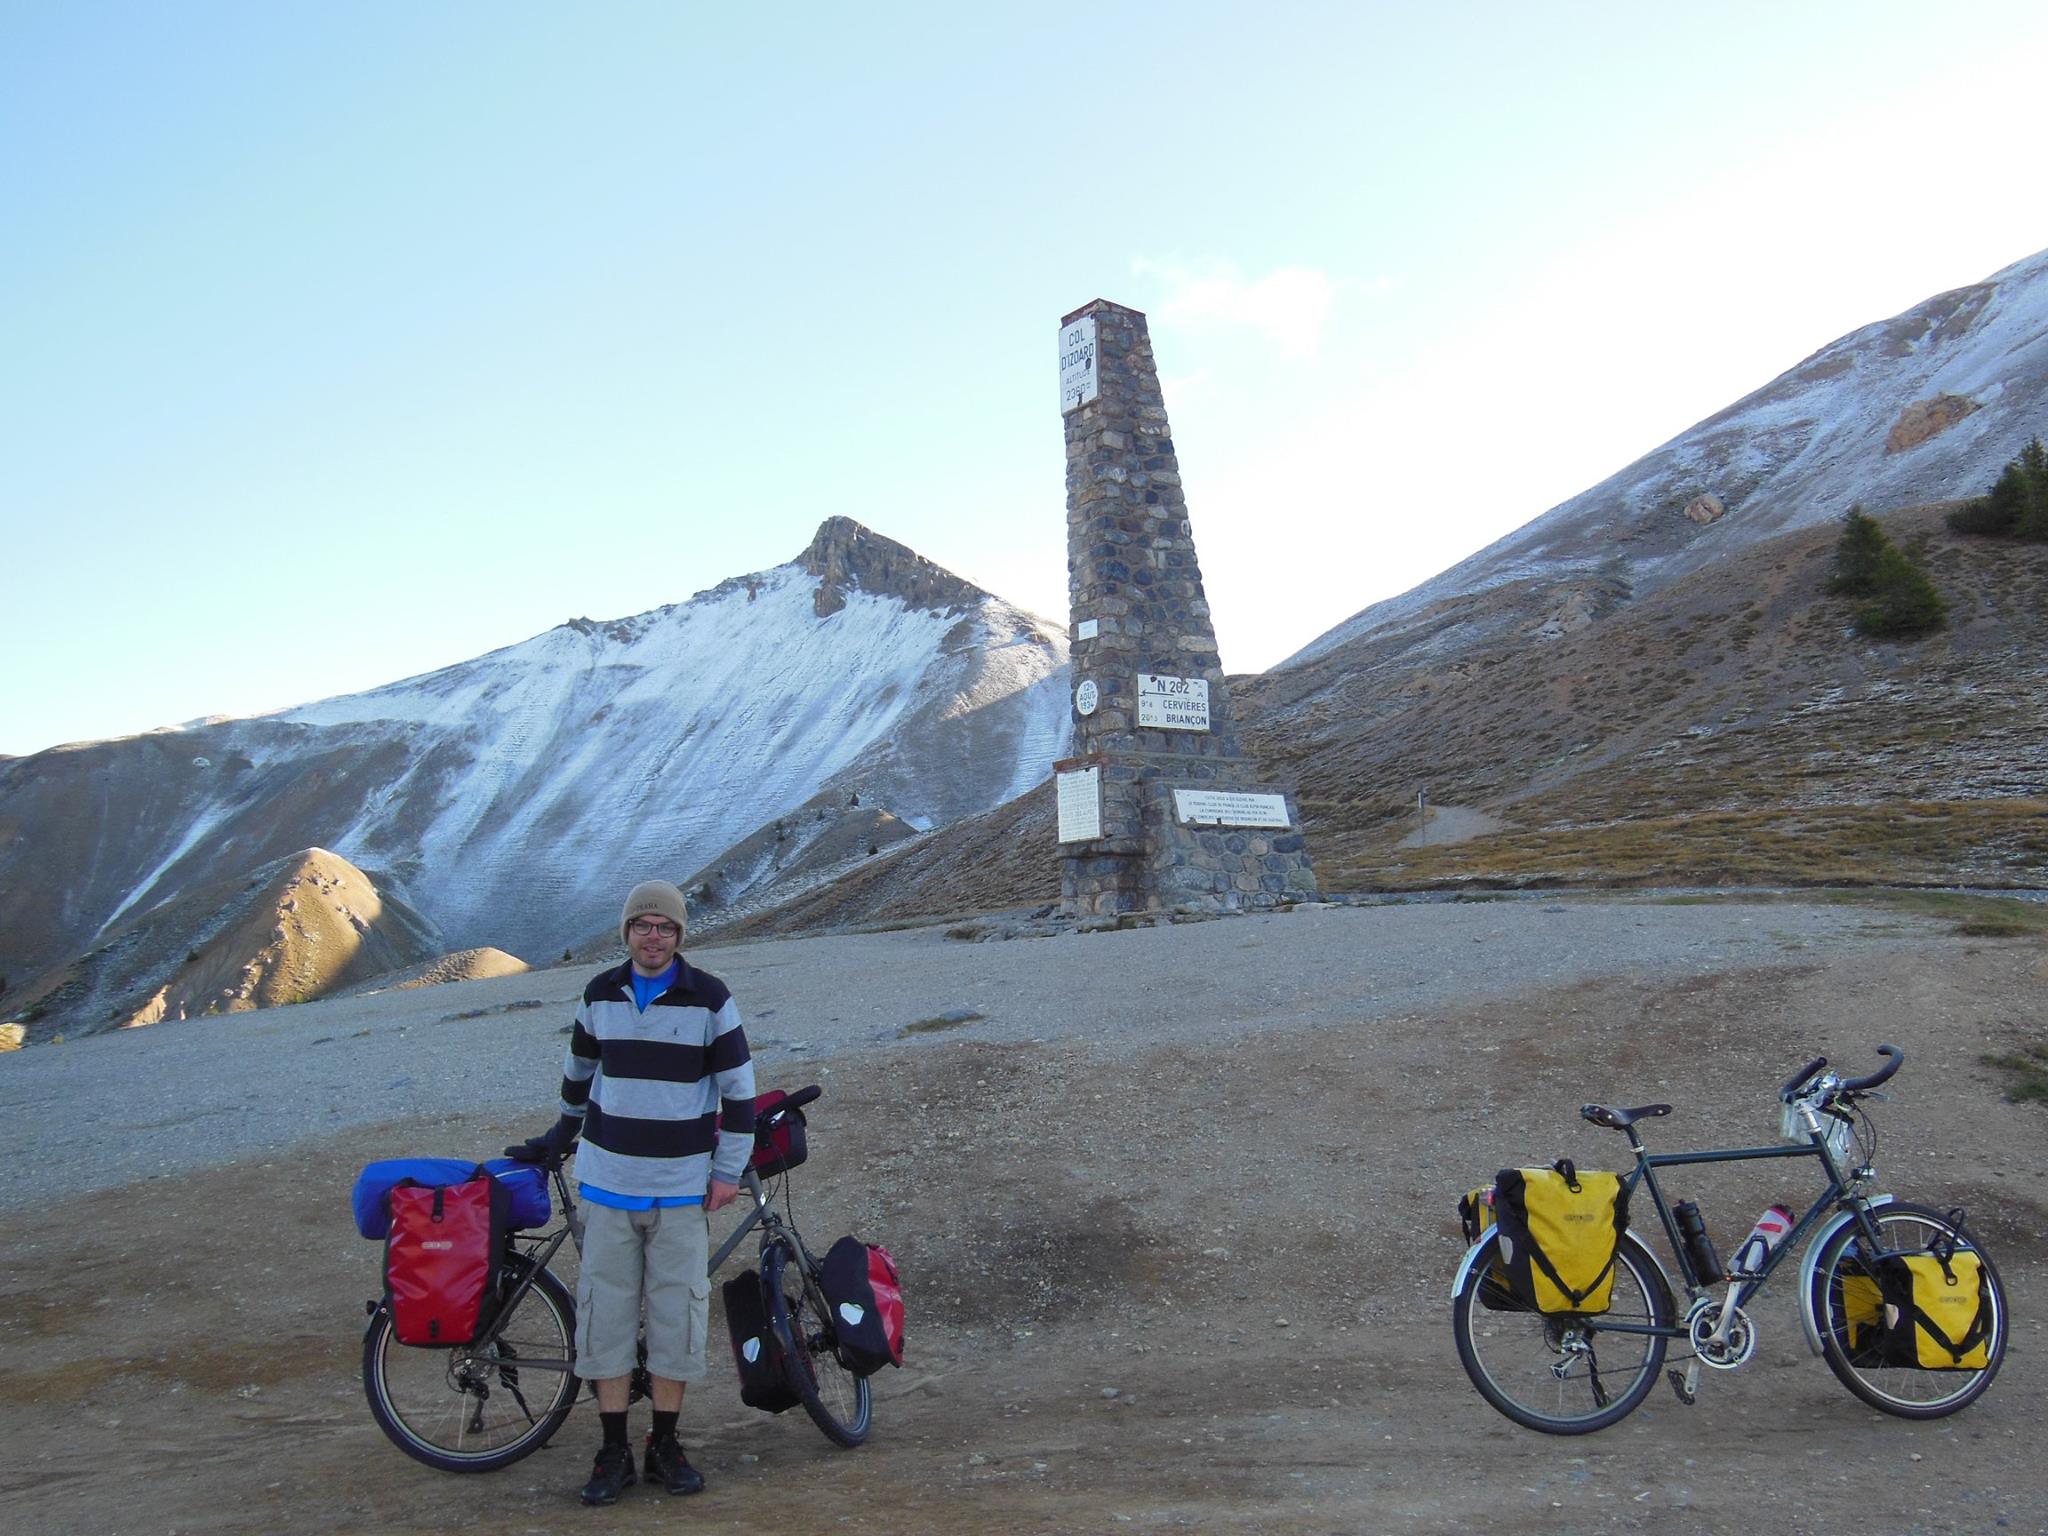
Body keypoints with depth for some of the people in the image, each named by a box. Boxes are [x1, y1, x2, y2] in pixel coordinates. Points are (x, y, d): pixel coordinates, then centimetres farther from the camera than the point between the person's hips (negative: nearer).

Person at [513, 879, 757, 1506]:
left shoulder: (709, 998, -4)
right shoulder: (601, 995, 5)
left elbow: (739, 1087, -1)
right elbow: (578, 1069, 22)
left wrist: (729, 1171, -3)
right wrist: (562, 1133, 30)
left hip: (683, 1185, -2)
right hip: (608, 1178, 2)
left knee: (676, 1312, 2)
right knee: (606, 1310, 3)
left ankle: (665, 1446, 17)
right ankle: (613, 1451, 13)